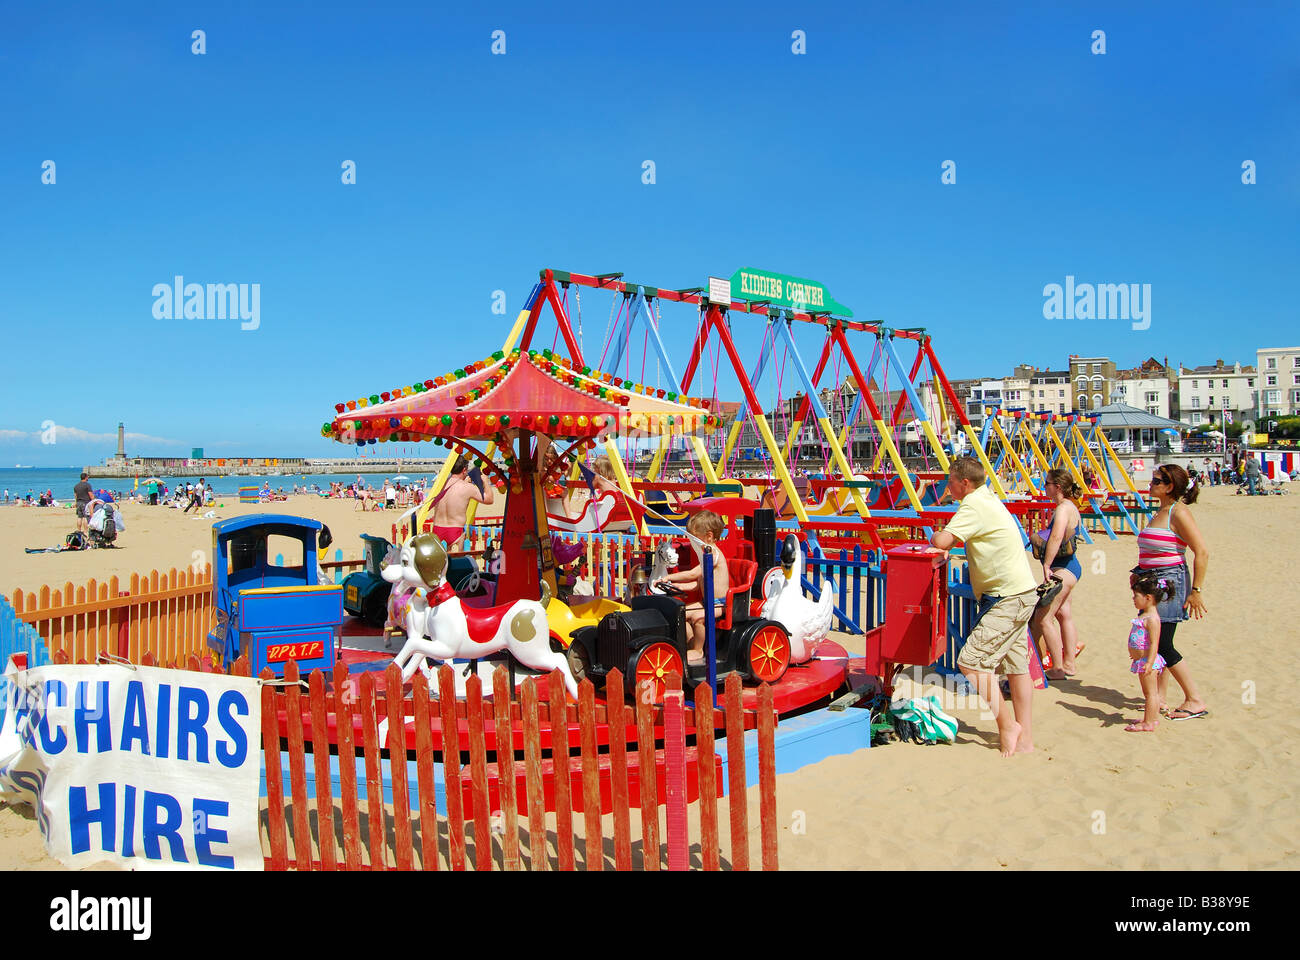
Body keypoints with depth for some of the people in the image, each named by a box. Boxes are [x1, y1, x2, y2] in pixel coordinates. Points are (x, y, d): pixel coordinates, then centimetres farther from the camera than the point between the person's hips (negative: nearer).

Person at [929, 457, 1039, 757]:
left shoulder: (974, 505, -16)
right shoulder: (988, 500, 15)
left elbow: (942, 542, -24)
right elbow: (961, 539, 27)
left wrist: (934, 537, -3)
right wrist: (947, 538, 8)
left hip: (1008, 599, -10)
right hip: (1019, 594, 10)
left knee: (971, 662, -11)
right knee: (1015, 665, 13)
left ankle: (1007, 726, -4)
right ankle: (1025, 738, 19)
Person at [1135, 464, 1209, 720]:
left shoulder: (1178, 514, -14)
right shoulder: (1160, 513, 14)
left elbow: (1202, 552, -18)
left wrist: (1195, 591, -19)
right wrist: (1139, 572, 14)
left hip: (1170, 582, -9)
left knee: (1162, 645, -8)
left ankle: (1195, 700, 1)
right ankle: (1160, 699, 17)